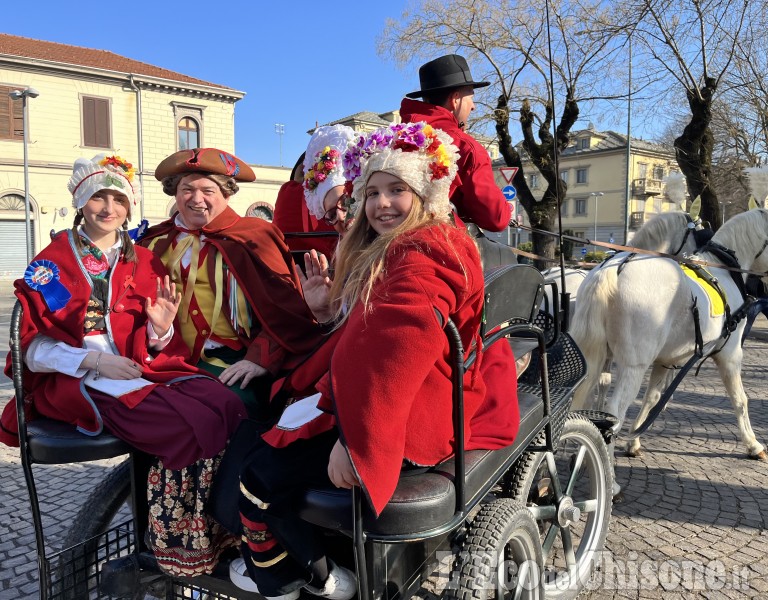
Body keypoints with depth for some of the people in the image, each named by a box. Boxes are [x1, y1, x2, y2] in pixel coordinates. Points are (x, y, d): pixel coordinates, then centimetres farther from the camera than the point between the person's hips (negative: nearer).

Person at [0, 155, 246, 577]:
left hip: (146, 367, 4)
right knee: (192, 423, -31)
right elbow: (34, 349, 0)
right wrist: (94, 361, -16)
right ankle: (179, 543, -11)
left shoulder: (145, 263, 17)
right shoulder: (52, 264, 7)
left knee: (228, 407, -27)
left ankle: (228, 529, -13)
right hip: (82, 382, -4)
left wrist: (161, 330, -7)